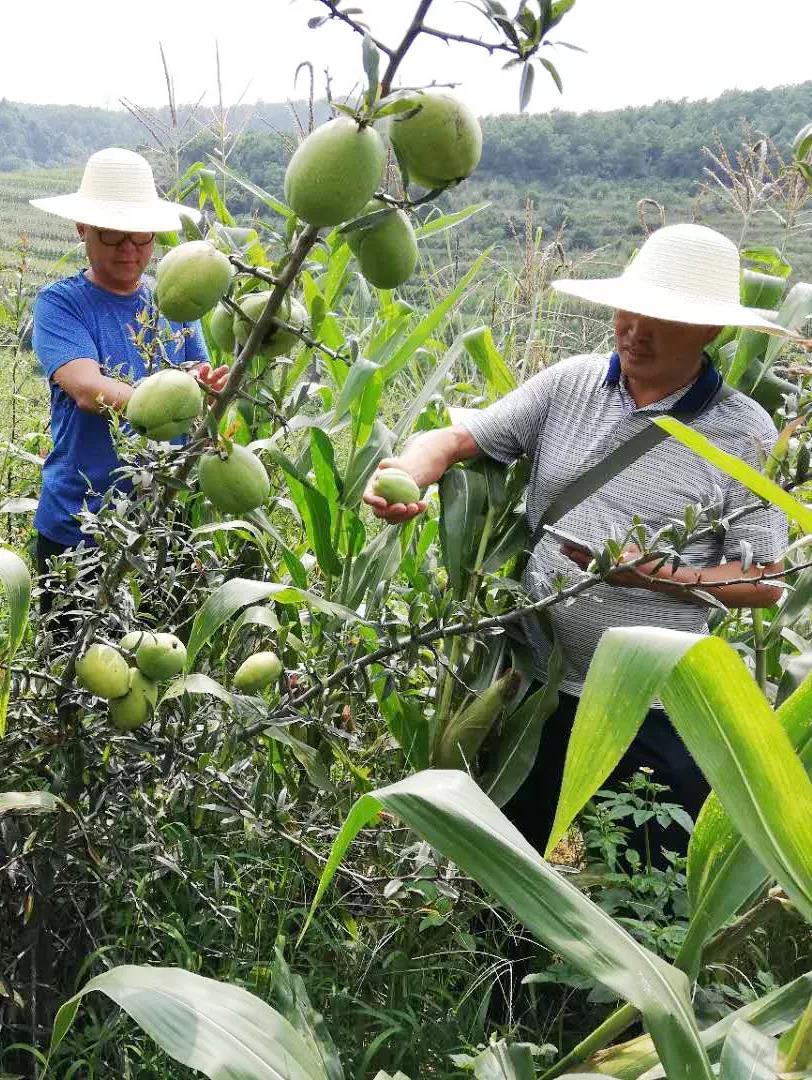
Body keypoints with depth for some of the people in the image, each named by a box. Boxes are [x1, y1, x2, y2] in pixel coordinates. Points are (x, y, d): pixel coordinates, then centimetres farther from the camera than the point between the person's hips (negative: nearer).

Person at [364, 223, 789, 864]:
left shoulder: (743, 432, -9)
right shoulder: (569, 385, 0)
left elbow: (766, 582, -10)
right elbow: (457, 437, -4)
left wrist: (651, 574, -23)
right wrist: (412, 469, -27)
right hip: (538, 685, 3)